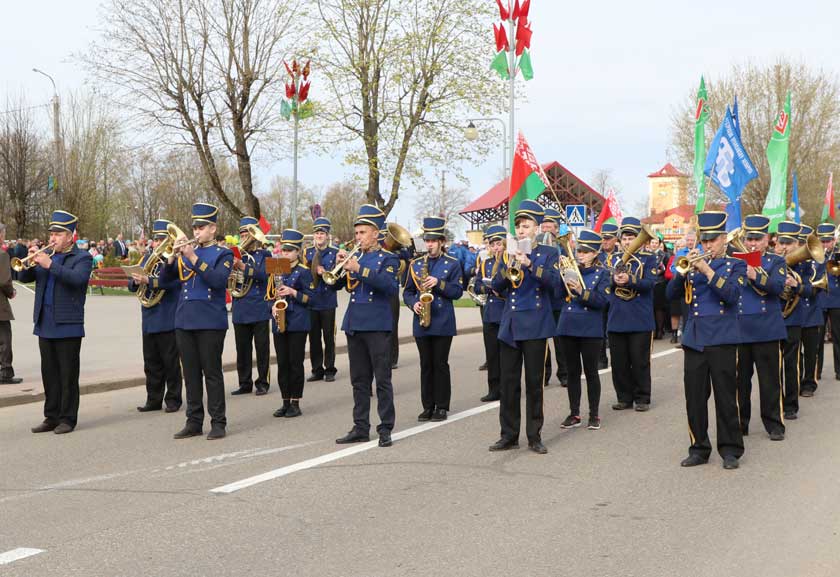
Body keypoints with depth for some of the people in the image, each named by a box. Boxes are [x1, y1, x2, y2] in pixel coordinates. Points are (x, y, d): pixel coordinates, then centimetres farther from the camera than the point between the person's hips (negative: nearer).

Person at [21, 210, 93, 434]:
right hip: (45, 325, 6)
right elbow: (24, 277, 8)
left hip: (68, 326, -6)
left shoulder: (82, 258, -3)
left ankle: (67, 419, 6)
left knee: (68, 376, 0)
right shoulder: (46, 255, 14)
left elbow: (78, 278, -22)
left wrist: (49, 265, -28)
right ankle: (51, 417, 18)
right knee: (49, 374, 11)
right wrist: (30, 262, -12)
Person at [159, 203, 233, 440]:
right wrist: (174, 255, -7)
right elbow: (164, 278, 9)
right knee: (191, 374, 8)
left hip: (210, 322, -5)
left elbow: (219, 280, -18)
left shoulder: (223, 254, 0)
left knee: (212, 373, -2)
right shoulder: (186, 252, 14)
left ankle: (218, 423, 4)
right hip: (184, 320, 5)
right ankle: (194, 421, 14)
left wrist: (194, 258, -22)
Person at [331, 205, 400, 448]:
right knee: (359, 380, 9)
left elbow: (390, 286, -19)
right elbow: (335, 284, 10)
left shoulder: (387, 258, -1)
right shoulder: (355, 258, 14)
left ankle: (385, 429, 1)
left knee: (382, 379, -3)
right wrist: (340, 265, -8)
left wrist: (360, 269, -24)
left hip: (377, 325, -5)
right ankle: (361, 428, 14)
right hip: (354, 324, 5)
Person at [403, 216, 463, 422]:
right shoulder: (416, 264, 10)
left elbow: (458, 292, -4)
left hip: (443, 323, -3)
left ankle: (442, 406, 7)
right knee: (426, 365, 7)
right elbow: (407, 291, 11)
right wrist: (413, 304, -9)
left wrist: (438, 283, -18)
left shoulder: (452, 264, 2)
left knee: (440, 364, 0)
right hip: (421, 323, 3)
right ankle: (428, 406, 13)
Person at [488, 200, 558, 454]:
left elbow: (551, 282, -15)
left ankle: (534, 436, 9)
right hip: (510, 325, 3)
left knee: (534, 383, 1)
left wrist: (529, 264, -27)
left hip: (535, 325, -3)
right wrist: (509, 266, -14)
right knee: (508, 382, 4)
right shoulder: (510, 254, 11)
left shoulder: (548, 254, 2)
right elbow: (496, 286, 3)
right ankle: (509, 435, 11)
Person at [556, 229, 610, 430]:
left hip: (590, 329, -3)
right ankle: (574, 413, 17)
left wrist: (581, 291, -24)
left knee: (591, 372, 3)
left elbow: (601, 301, -12)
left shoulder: (602, 273, -2)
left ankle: (594, 414, 13)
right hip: (568, 327, 3)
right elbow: (559, 294, -4)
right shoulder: (570, 269, 7)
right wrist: (563, 274, -17)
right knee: (573, 372, 9)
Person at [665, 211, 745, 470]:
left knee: (726, 398, 0)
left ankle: (730, 450, 9)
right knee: (694, 398, 4)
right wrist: (684, 270, -10)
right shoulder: (694, 265, 15)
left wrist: (707, 270, -18)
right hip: (694, 338, 4)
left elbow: (731, 295, -14)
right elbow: (671, 293, 5)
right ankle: (699, 448, 13)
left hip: (721, 339, -4)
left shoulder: (735, 265, 5)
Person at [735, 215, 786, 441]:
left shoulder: (776, 262, 6)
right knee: (739, 380, 6)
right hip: (738, 329, 2)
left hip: (767, 329, -2)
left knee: (770, 380, 2)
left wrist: (755, 275, -29)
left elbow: (778, 286, -14)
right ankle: (739, 424, 15)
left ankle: (774, 424, 10)